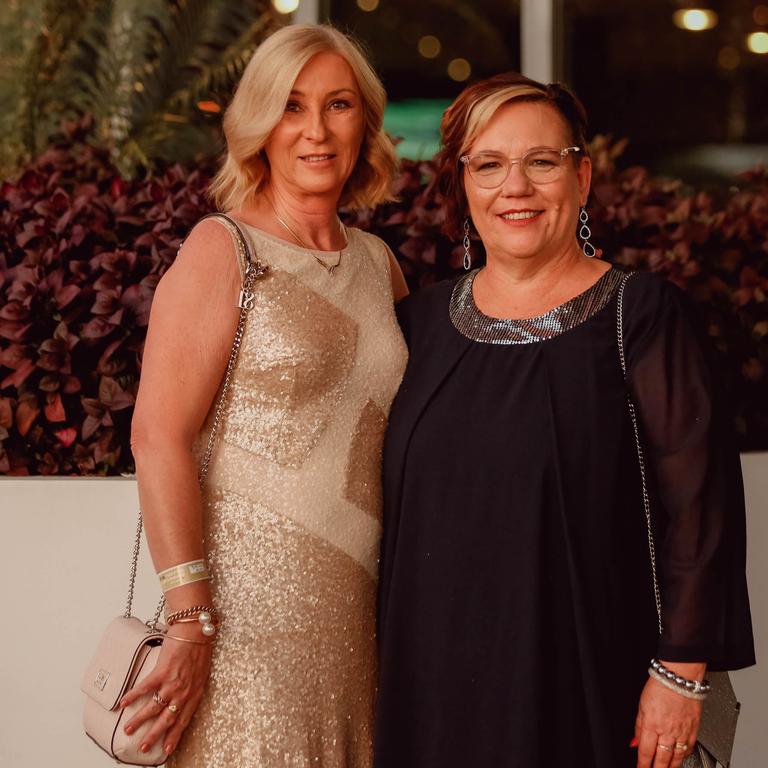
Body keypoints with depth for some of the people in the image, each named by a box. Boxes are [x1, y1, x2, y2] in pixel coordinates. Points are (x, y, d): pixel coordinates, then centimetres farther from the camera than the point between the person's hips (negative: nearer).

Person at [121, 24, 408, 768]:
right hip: (248, 597, -6)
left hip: (354, 602, 6)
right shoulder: (220, 251, -6)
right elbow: (159, 437, -13)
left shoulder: (378, 263, 11)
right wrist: (190, 621, -17)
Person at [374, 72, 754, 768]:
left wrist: (683, 671, -14)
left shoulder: (640, 314, -5)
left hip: (584, 683, -4)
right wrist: (388, 661, 11)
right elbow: (392, 500, 13)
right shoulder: (423, 320, 7)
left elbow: (698, 498, -9)